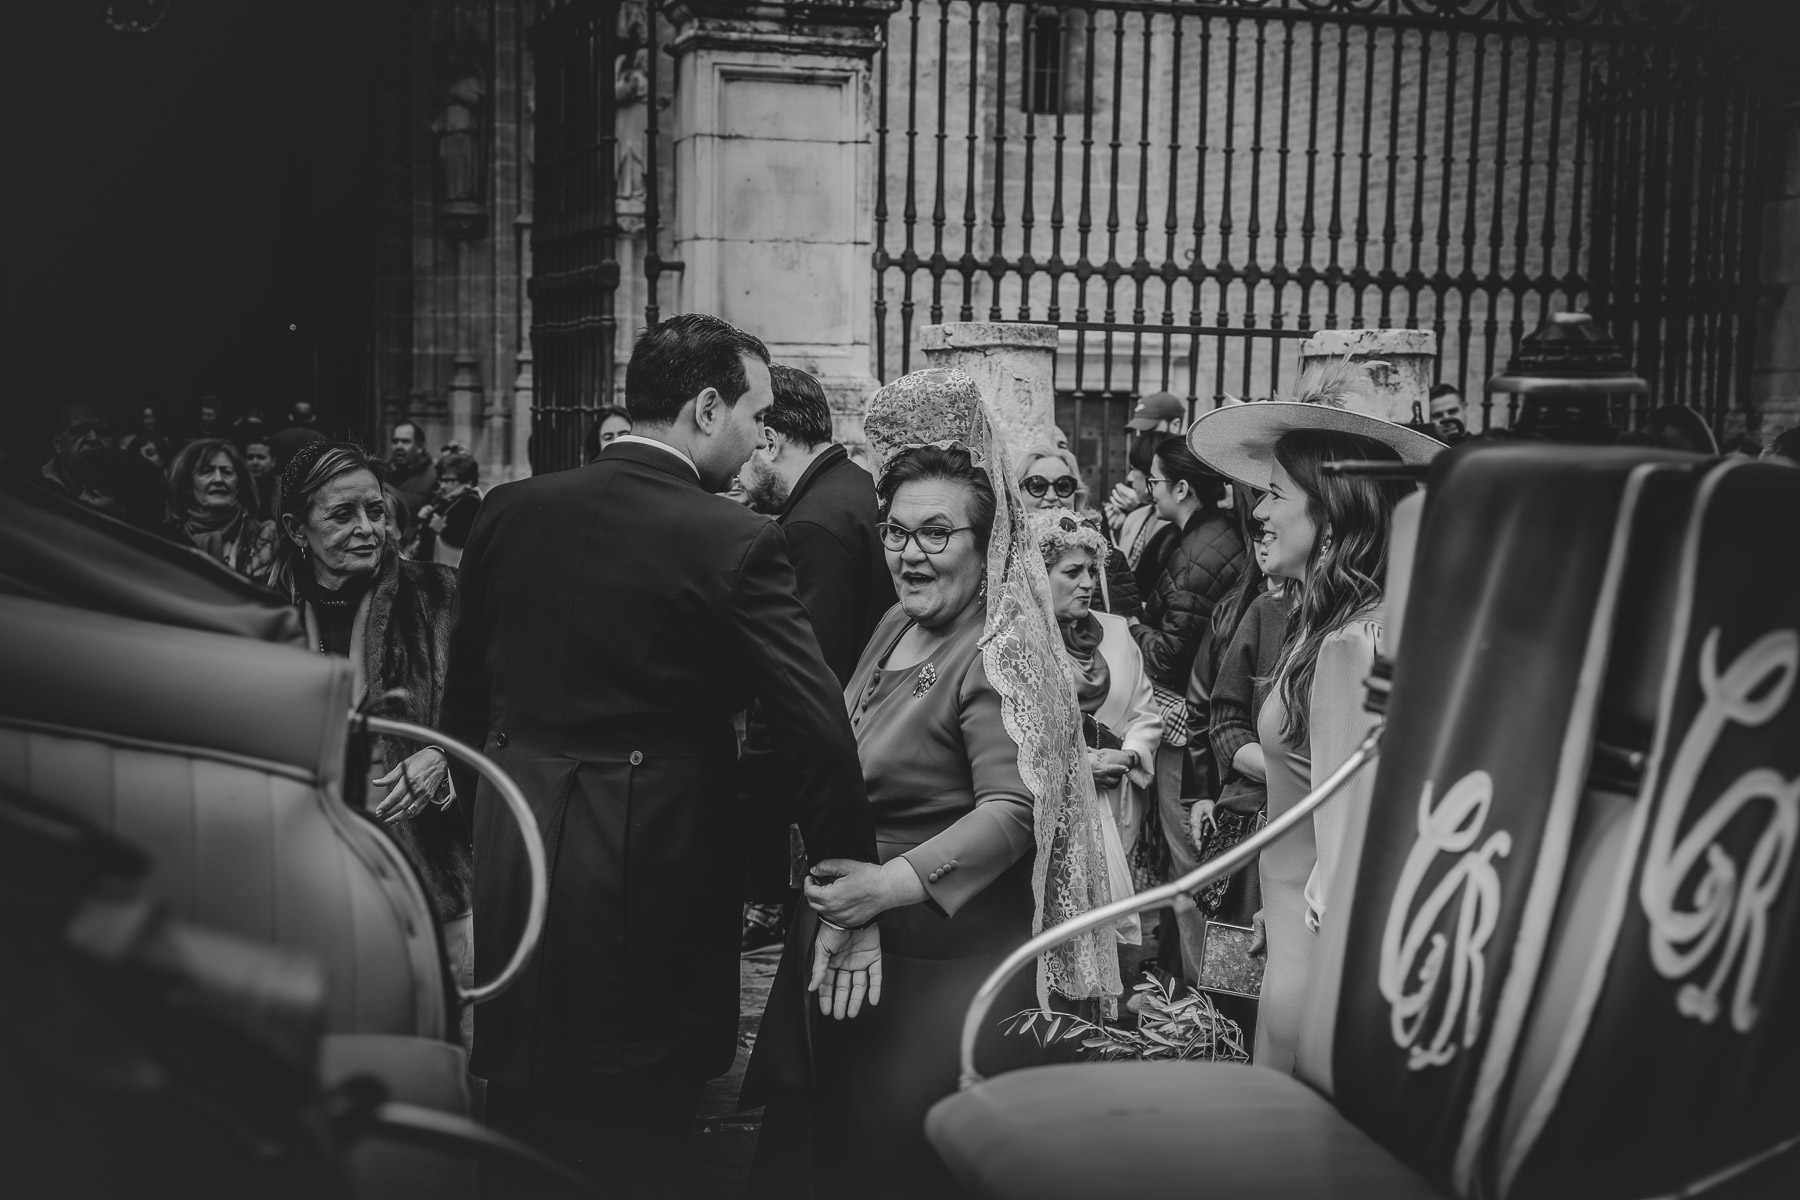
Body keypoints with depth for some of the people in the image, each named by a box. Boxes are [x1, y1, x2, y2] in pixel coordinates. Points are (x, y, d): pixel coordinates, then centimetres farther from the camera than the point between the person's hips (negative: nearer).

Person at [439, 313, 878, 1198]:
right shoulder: (734, 542, -13)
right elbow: (816, 727, -15)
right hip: (654, 865, -4)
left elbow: (464, 695, 10)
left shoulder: (510, 512, 2)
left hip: (512, 849, 5)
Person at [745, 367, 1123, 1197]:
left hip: (946, 950, -8)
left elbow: (1011, 811, -26)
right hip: (849, 940, 8)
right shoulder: (896, 628, 10)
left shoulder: (1000, 654, -16)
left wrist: (893, 884, -35)